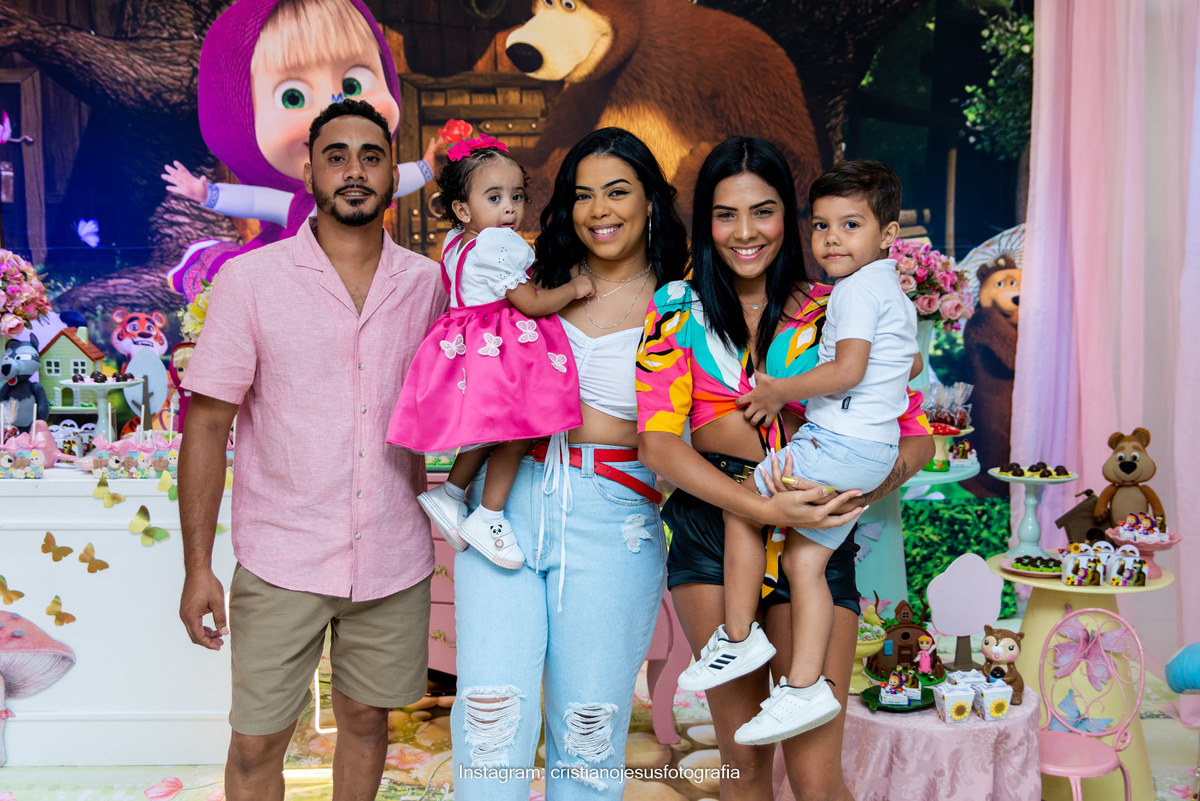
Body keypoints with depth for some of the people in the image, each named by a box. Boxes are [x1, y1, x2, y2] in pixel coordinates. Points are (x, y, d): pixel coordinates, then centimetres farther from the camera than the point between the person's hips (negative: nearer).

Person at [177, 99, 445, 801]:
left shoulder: (429, 283, 2)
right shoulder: (251, 280, -5)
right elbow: (208, 424, -5)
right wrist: (198, 566, -8)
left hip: (394, 558, 2)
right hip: (281, 560, -2)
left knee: (366, 717, 18)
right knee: (257, 743, 6)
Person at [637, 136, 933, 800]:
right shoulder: (679, 308, 5)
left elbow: (916, 433, 8)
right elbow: (657, 443, -6)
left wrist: (874, 484, -13)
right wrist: (764, 506, -18)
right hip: (710, 527, 1)